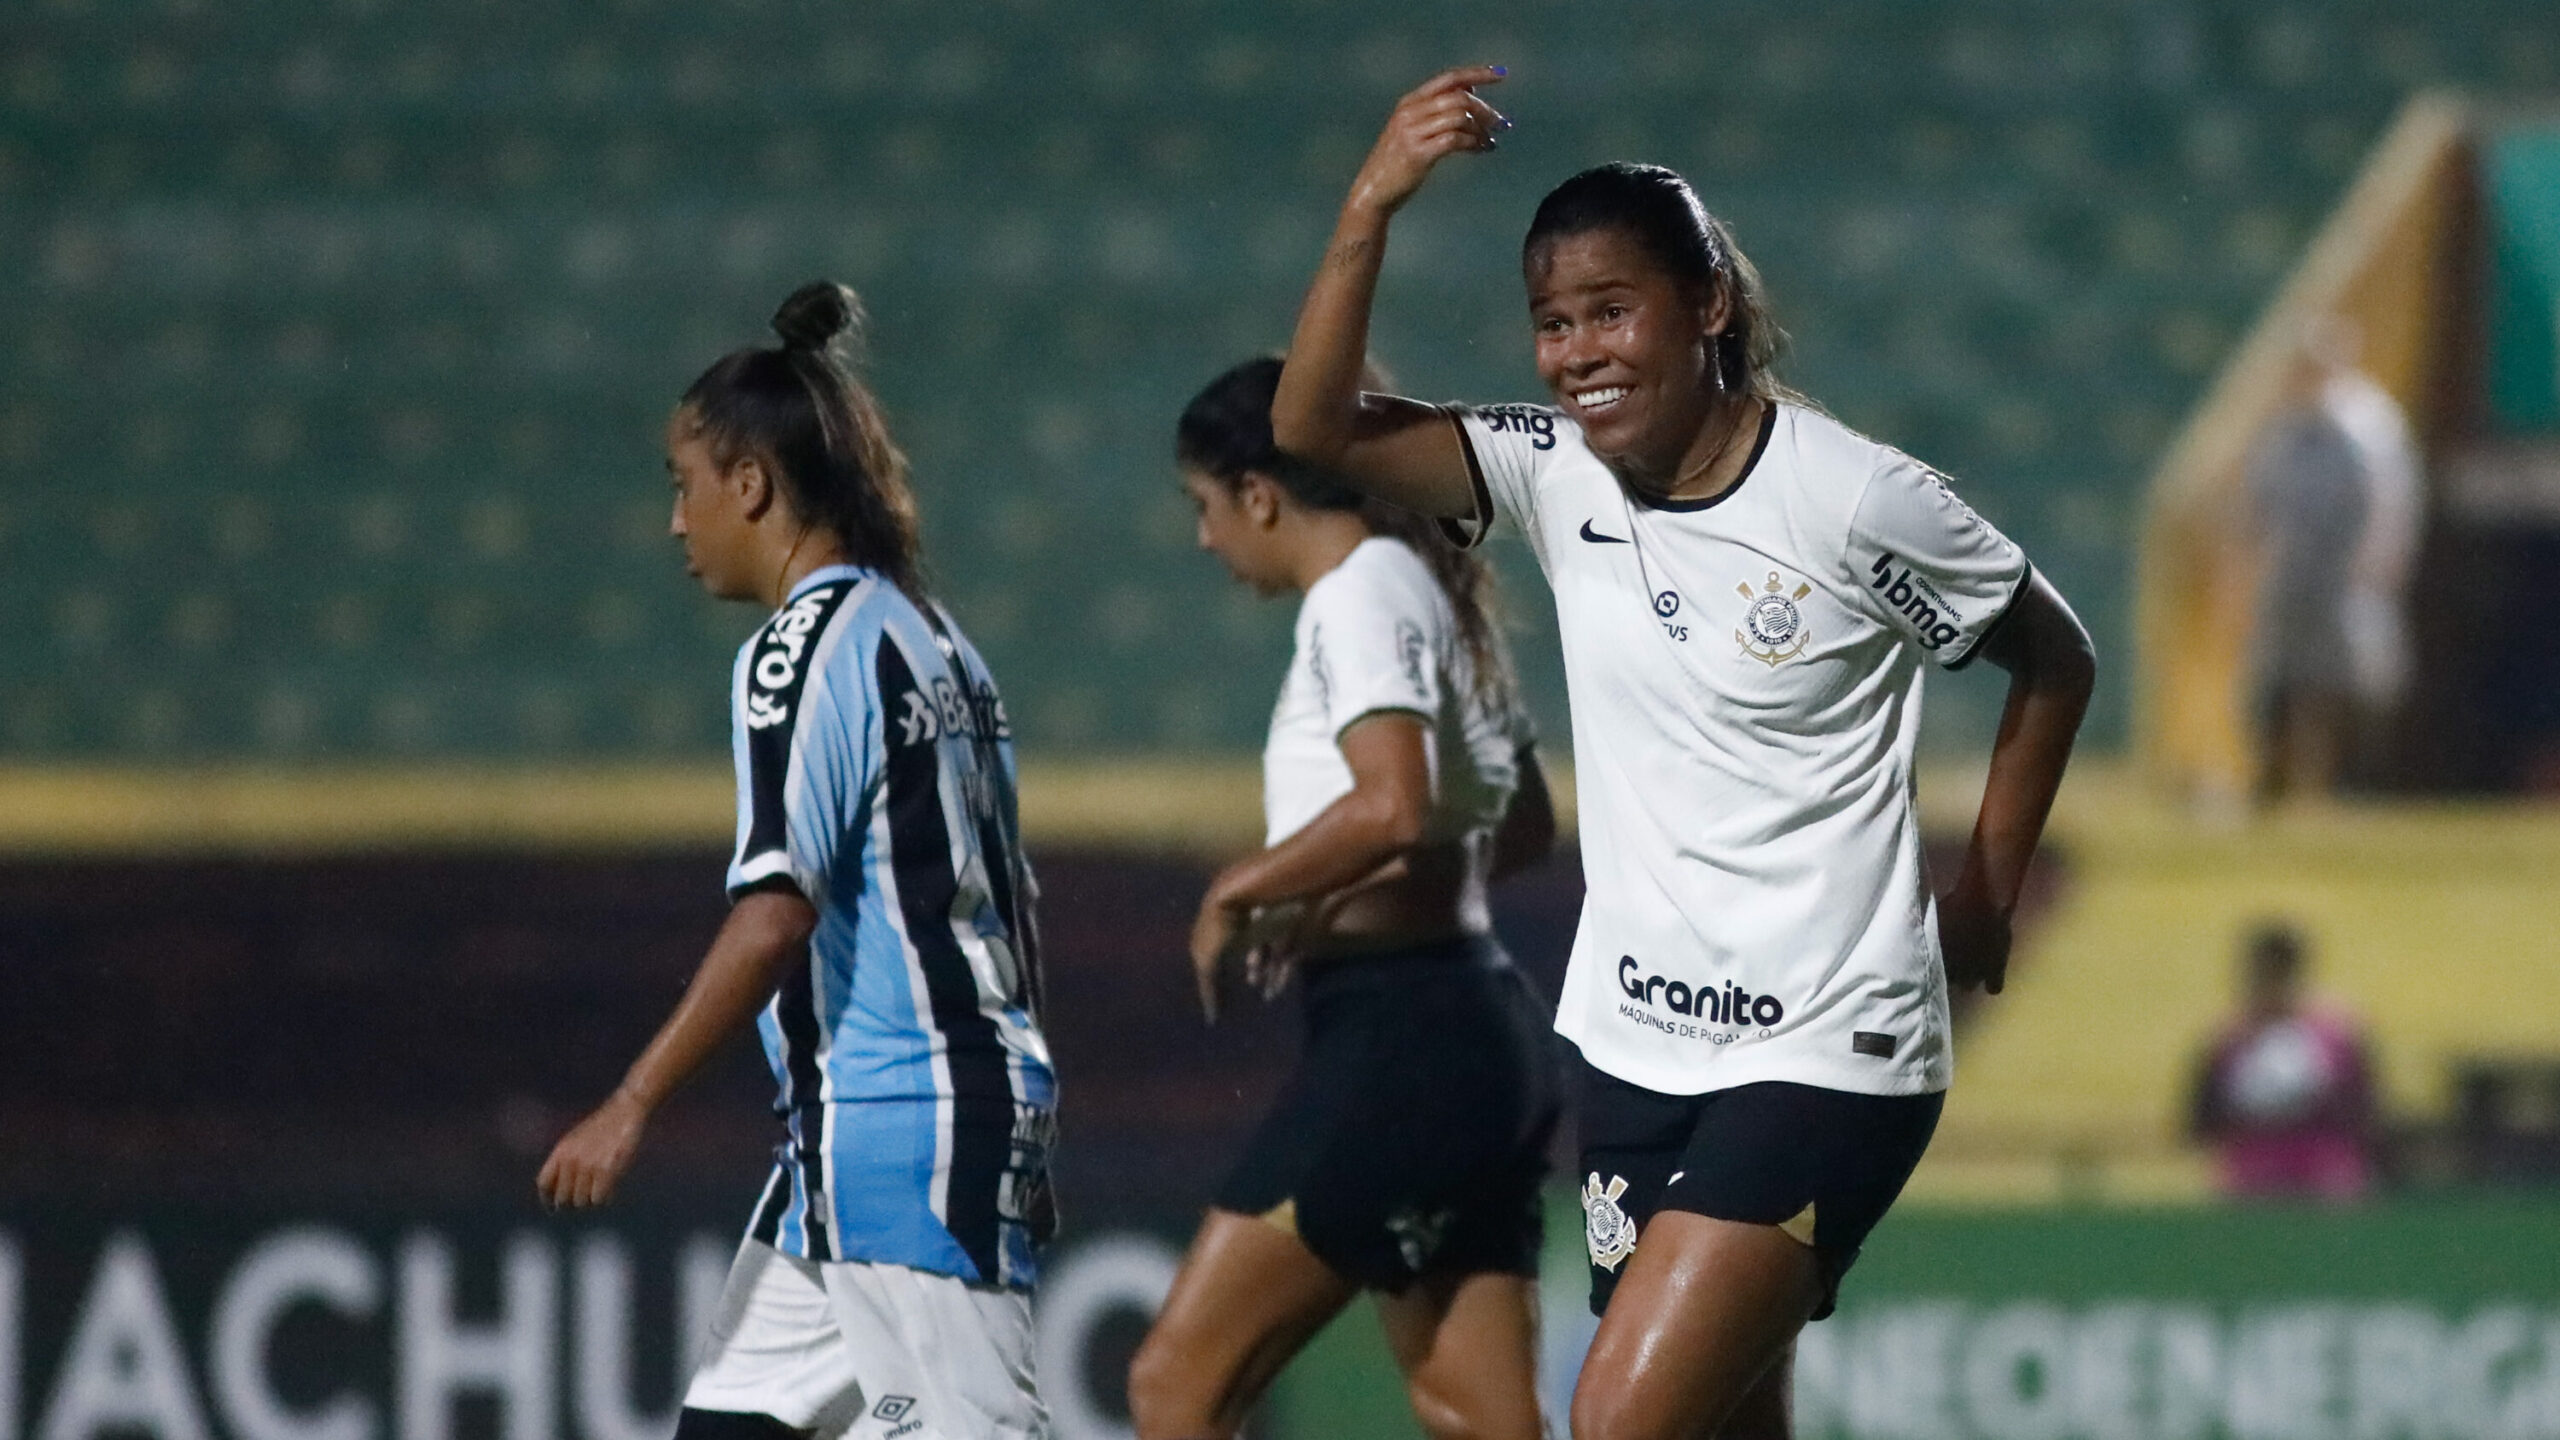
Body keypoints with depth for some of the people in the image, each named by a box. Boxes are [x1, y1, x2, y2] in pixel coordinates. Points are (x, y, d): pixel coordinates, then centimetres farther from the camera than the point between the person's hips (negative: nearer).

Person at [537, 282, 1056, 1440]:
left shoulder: (804, 647, -11)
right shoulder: (932, 641, 17)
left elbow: (778, 910, -21)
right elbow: (1009, 915, 20)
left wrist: (634, 1104, -20)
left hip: (893, 1129, -10)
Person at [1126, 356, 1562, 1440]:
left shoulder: (1358, 598, -11)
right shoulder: (1431, 594, 18)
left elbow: (1393, 807, -27)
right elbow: (1524, 823, 29)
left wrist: (1242, 891, -14)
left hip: (1399, 1035, -10)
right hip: (1485, 1028, 10)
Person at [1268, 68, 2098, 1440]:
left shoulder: (1856, 499, -11)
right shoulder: (1558, 473, 2)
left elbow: (2055, 660, 3)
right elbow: (1314, 431, -10)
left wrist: (1986, 900, 3)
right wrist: (1370, 208, -20)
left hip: (1823, 1060, -6)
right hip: (1636, 1051, 6)